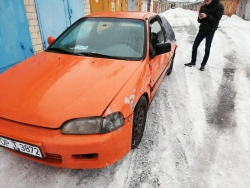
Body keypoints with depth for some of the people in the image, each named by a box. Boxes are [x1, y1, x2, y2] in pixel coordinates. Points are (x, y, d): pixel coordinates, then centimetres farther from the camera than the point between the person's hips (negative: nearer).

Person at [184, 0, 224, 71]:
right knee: (195, 46, 4)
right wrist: (200, 18, -18)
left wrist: (207, 16, -27)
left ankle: (203, 64, 13)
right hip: (202, 30, 4)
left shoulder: (219, 7, -10)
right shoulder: (203, 7, 2)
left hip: (210, 31, -4)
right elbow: (200, 21, 5)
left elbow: (216, 20, -16)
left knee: (207, 49, -1)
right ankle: (193, 62, 19)